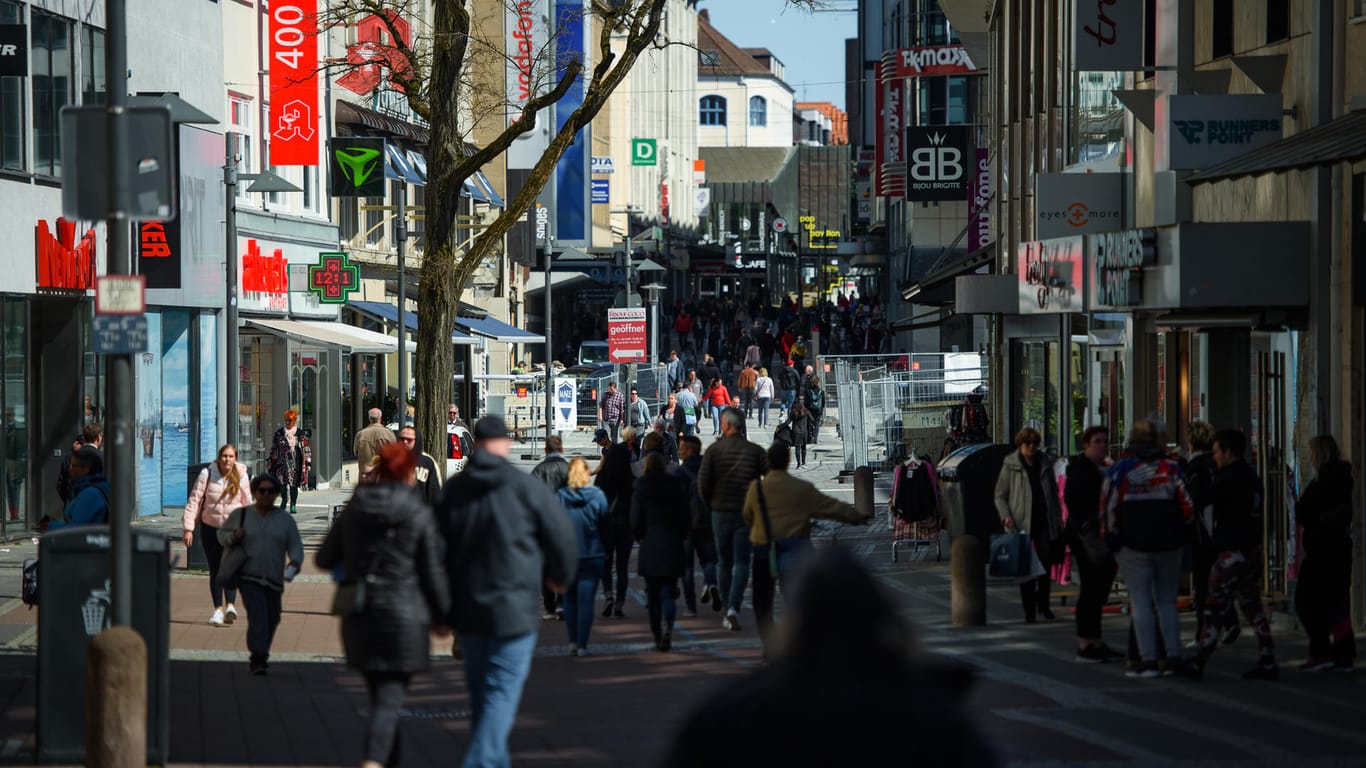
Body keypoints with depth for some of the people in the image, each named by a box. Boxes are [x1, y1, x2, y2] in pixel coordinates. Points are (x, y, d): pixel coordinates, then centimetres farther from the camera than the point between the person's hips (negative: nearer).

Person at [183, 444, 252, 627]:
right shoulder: (206, 475, -7)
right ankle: (218, 608, 14)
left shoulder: (241, 476, -4)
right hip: (210, 528, 1)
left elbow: (247, 503, 7)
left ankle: (230, 605, -27)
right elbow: (194, 500, -5)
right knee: (215, 570, 6)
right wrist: (188, 528, -9)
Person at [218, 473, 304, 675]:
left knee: (271, 621, 15)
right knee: (257, 616, -22)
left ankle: (258, 657, 38)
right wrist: (234, 536, -9)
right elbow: (222, 534, 15)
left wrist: (294, 565, -20)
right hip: (248, 579, -3)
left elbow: (296, 547, 1)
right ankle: (259, 660, -30)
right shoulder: (240, 514, 3)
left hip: (273, 581, 3)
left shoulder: (285, 519, 4)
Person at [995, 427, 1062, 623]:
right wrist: (1005, 515, -14)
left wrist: (1057, 517, 14)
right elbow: (1000, 495, 2)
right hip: (1021, 523, -3)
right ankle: (1029, 609, 6)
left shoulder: (1043, 464, 13)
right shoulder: (1010, 466, 1)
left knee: (1046, 560, -4)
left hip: (1044, 521, 3)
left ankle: (1043, 603, 12)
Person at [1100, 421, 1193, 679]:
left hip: (1134, 544, -3)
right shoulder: (1171, 467, 3)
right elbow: (1187, 505, 2)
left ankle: (1148, 660, -6)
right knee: (1167, 601, 11)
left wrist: (1111, 539, 4)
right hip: (1169, 544, 3)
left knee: (1140, 601, -1)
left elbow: (1109, 507, -6)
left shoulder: (1120, 469, -4)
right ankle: (1173, 656, 7)